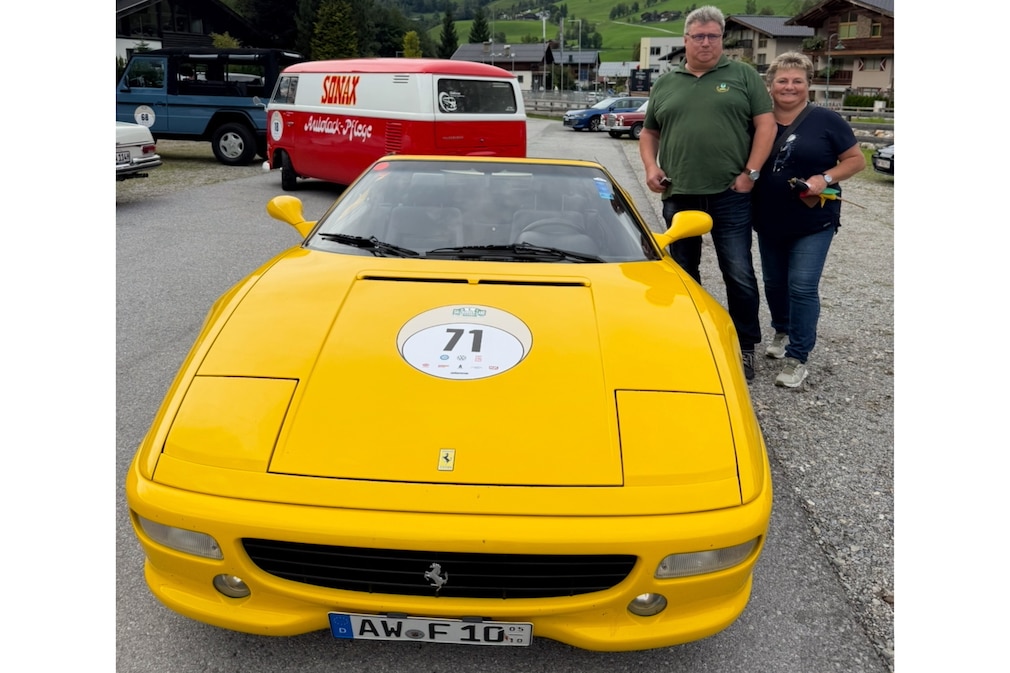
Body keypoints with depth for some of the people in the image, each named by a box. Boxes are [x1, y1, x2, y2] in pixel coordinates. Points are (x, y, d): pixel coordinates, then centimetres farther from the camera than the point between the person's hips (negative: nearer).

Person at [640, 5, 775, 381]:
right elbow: (649, 132, 18)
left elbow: (765, 125, 1)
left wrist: (750, 173, -8)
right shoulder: (665, 85, 13)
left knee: (739, 274, -1)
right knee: (683, 273, 11)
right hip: (678, 196, 3)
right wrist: (651, 167, 1)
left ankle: (745, 346, 11)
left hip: (730, 196, -3)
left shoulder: (744, 76, 5)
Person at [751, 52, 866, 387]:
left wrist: (826, 178, -19)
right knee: (774, 283, 16)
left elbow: (856, 160, -3)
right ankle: (782, 332, 42)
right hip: (769, 222, 4)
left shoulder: (825, 120, -6)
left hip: (814, 223, -4)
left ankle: (797, 358, 1)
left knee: (802, 286, -8)